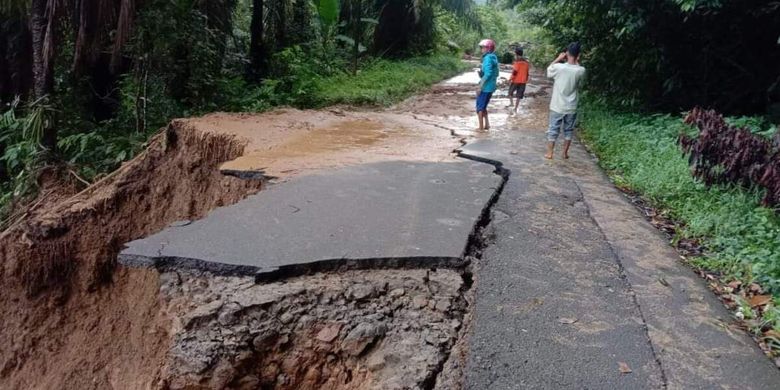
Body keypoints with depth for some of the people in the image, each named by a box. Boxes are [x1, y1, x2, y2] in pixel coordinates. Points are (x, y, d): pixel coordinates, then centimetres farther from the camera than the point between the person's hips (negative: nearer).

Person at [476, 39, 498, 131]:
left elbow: (487, 74, -24)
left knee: (480, 107, 1)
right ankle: (486, 124, 21)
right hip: (491, 87, 9)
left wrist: (480, 86, -22)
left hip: (485, 87, -9)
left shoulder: (488, 58, -17)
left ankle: (481, 128, 4)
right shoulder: (494, 58, 11)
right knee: (483, 106, 20)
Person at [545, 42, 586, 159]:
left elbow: (548, 71, 5)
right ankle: (565, 153, 24)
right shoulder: (581, 71, -10)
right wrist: (577, 63, 8)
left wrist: (558, 59, 8)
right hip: (571, 107, 2)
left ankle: (549, 153, 15)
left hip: (557, 106, -2)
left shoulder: (559, 67, -16)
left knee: (553, 130, 9)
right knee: (568, 130, 16)